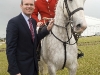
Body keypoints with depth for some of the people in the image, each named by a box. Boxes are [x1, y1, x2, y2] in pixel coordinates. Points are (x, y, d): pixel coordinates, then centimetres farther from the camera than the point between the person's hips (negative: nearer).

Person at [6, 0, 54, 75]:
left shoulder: (33, 21, 7)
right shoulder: (14, 22, -16)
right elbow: (10, 49, -18)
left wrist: (47, 29, 3)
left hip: (34, 64, 7)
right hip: (21, 67, -7)